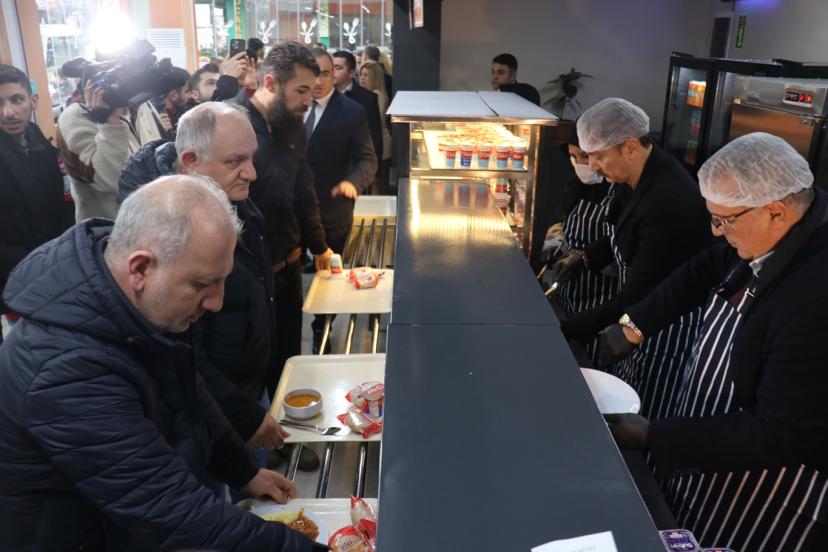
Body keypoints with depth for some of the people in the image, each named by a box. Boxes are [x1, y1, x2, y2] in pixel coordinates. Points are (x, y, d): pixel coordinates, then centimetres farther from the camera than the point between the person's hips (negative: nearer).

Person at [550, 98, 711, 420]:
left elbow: (638, 296, -28)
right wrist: (583, 257, 2)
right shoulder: (647, 176, -2)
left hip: (668, 326, -9)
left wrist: (568, 330, -24)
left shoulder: (668, 203, -31)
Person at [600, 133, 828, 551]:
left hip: (763, 497, -7)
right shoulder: (774, 234, -10)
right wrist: (635, 325, -1)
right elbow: (704, 271, 10)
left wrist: (650, 437, -23)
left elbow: (779, 435, -29)